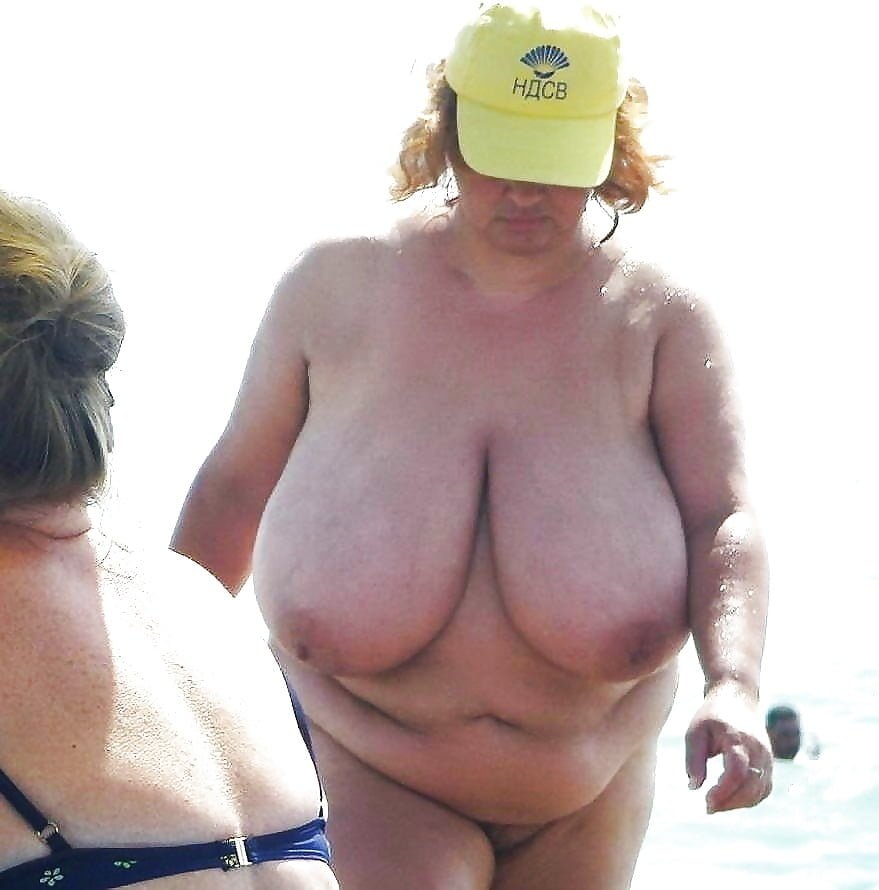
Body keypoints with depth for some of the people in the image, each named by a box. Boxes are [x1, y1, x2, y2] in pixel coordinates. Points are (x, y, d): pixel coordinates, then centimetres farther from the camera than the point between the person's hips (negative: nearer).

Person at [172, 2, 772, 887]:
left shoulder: (659, 317, -7)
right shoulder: (336, 286, -6)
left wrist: (734, 687, -31)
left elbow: (725, 519, -12)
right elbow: (234, 485, 3)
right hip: (367, 780, -2)